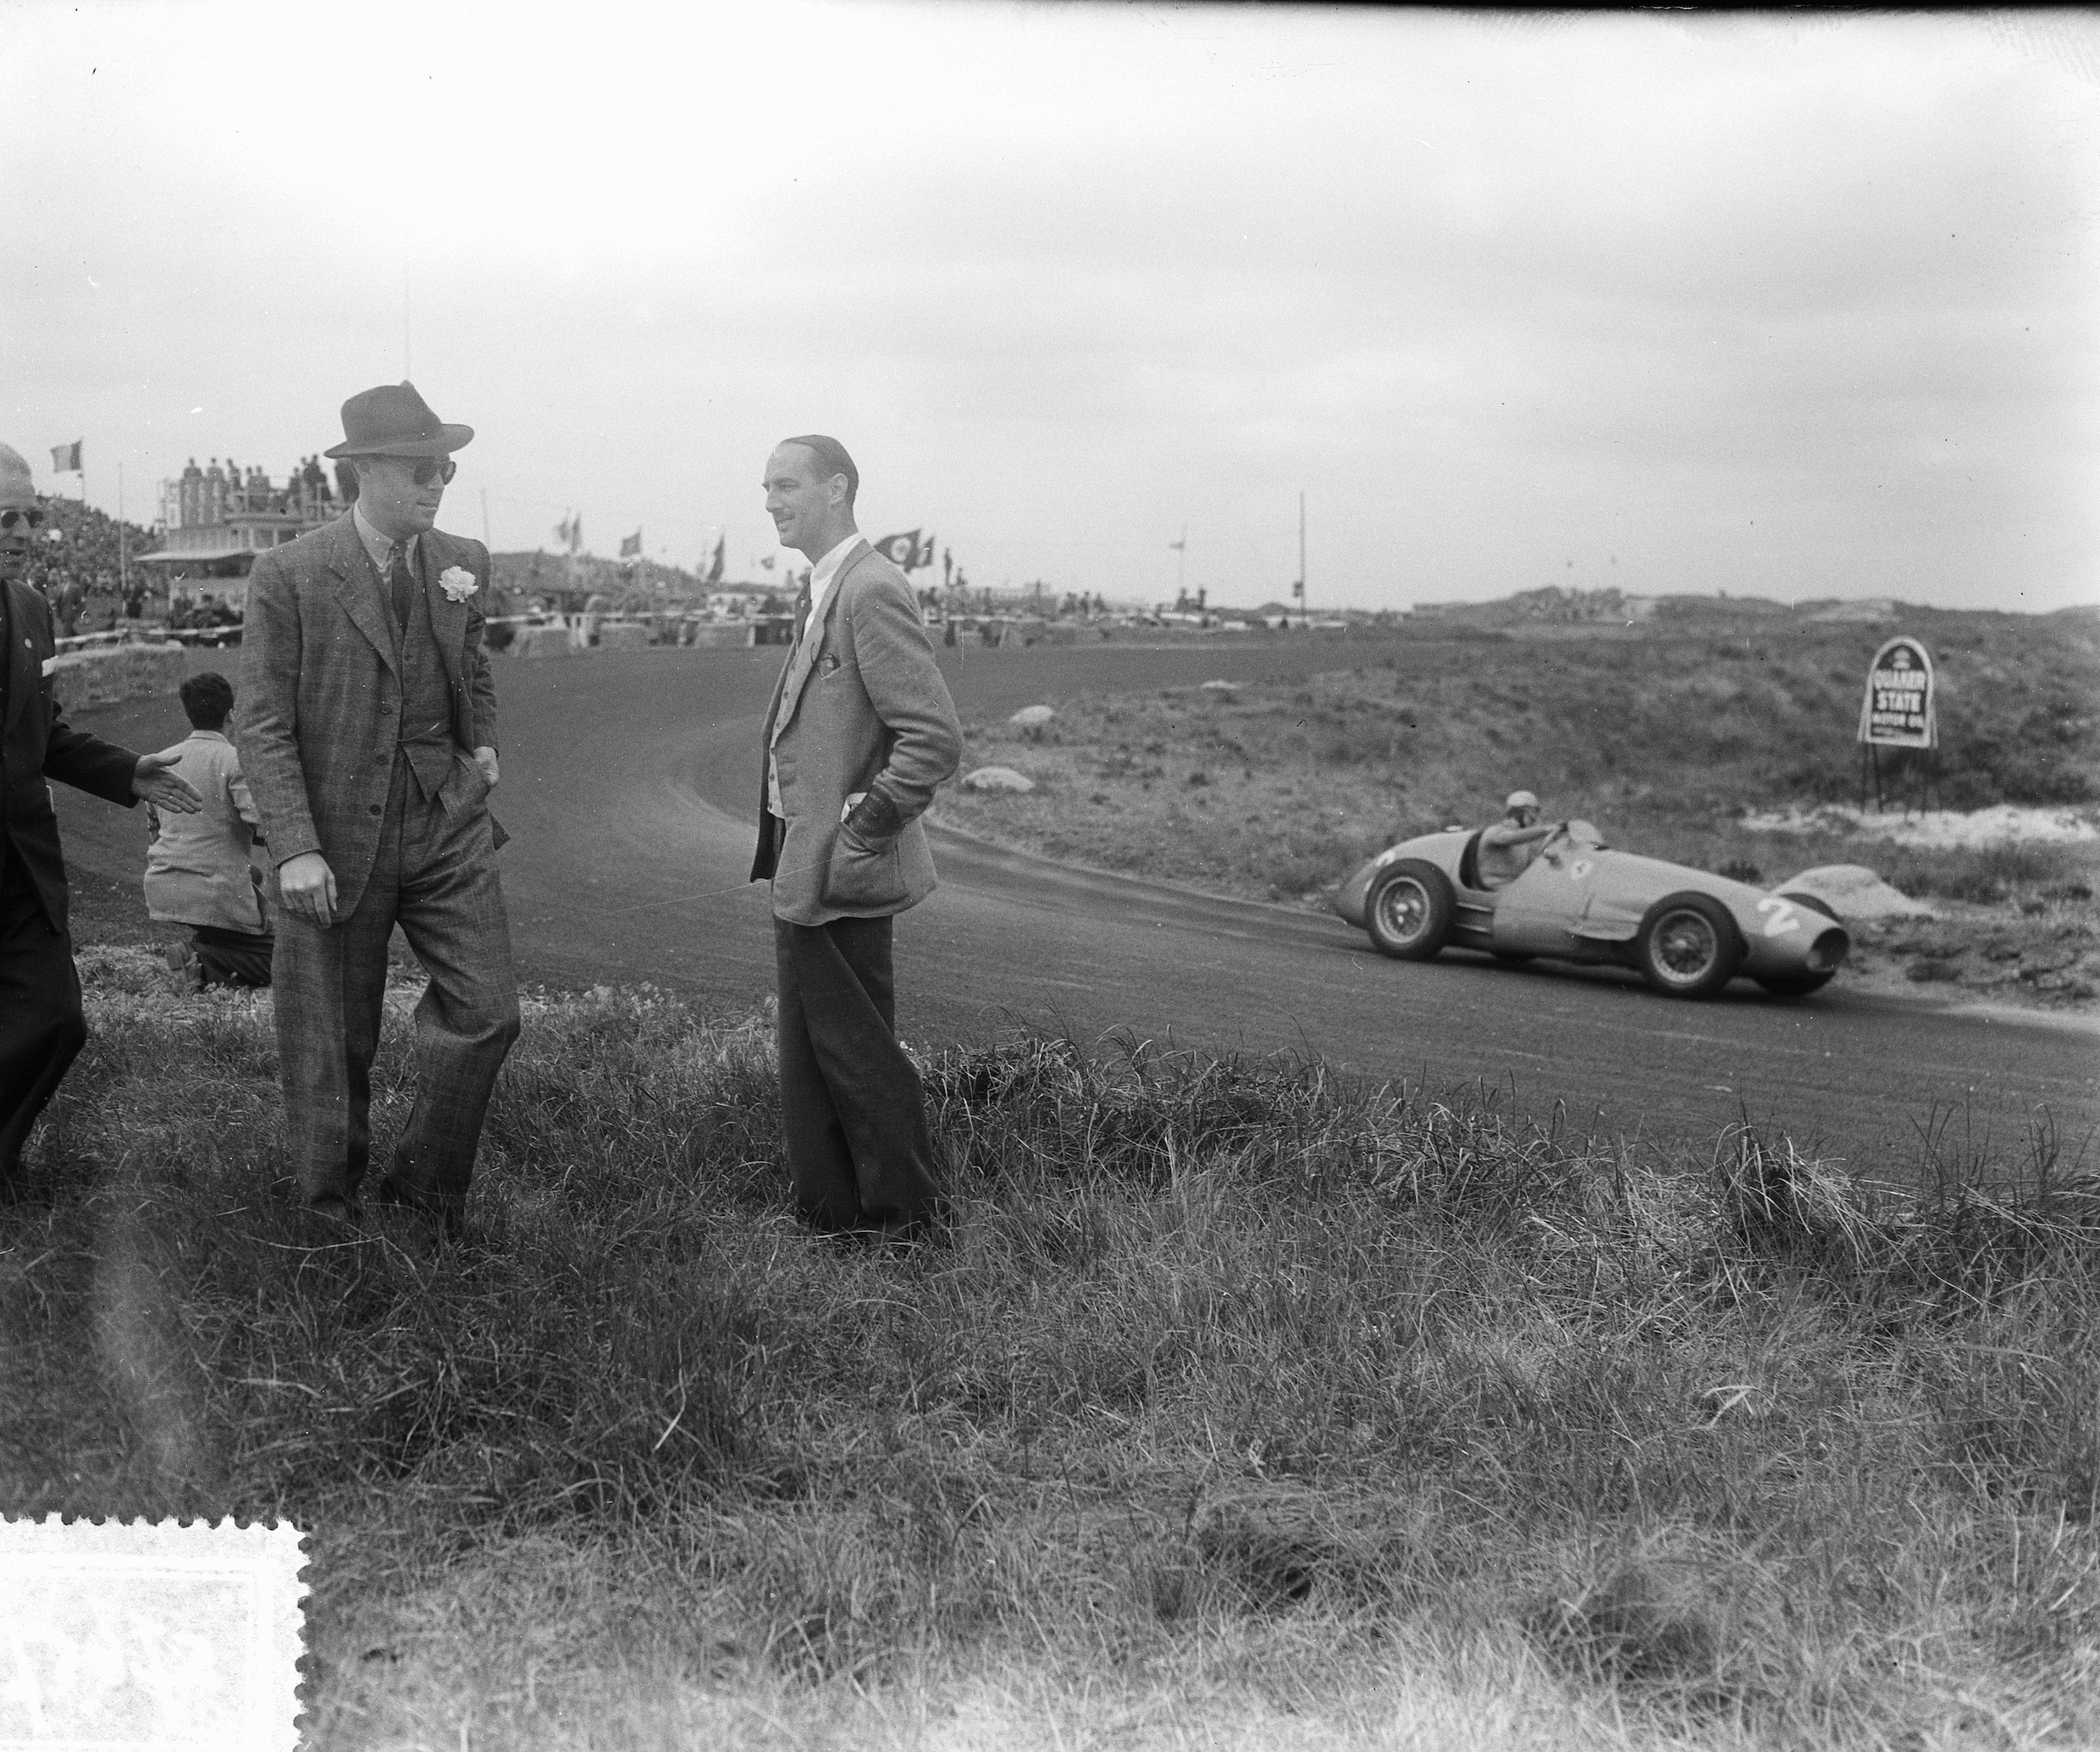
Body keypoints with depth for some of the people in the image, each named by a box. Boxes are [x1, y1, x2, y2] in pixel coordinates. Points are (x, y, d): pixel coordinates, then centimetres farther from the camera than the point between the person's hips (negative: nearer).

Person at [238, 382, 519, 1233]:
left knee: (486, 1012, -2)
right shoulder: (288, 576, -10)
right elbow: (263, 726, -10)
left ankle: (424, 1181, 19)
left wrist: (482, 745, 9)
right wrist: (295, 847, -18)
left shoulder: (463, 562, 5)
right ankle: (332, 1214, 25)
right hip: (335, 836, -4)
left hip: (448, 824, 4)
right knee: (333, 1043, 6)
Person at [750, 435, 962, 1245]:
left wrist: (861, 836, -19)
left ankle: (907, 1217, 17)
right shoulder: (825, 593, 13)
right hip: (806, 873, 10)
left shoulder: (871, 592, -18)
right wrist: (786, 853, 16)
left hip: (838, 876, -10)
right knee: (810, 1055, 17)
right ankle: (830, 1215, 28)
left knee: (857, 1055, 2)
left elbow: (935, 738, -25)